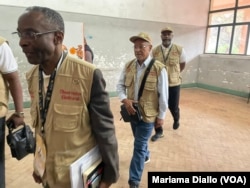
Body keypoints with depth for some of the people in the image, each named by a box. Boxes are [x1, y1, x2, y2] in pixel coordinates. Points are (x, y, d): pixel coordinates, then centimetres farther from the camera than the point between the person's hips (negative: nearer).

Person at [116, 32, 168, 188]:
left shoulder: (159, 69, -18)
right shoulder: (129, 66, -3)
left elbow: (163, 95, -12)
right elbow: (120, 85, 5)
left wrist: (161, 116, -6)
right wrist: (125, 100, -14)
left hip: (148, 114, -5)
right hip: (132, 112, 5)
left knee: (139, 147, 0)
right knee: (140, 141, 26)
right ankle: (146, 156, 57)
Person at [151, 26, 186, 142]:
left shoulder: (180, 50, -8)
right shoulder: (155, 51, -6)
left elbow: (182, 64, 10)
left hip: (174, 84, 0)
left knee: (173, 107, 11)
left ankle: (176, 120, 48)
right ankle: (159, 131, 23)